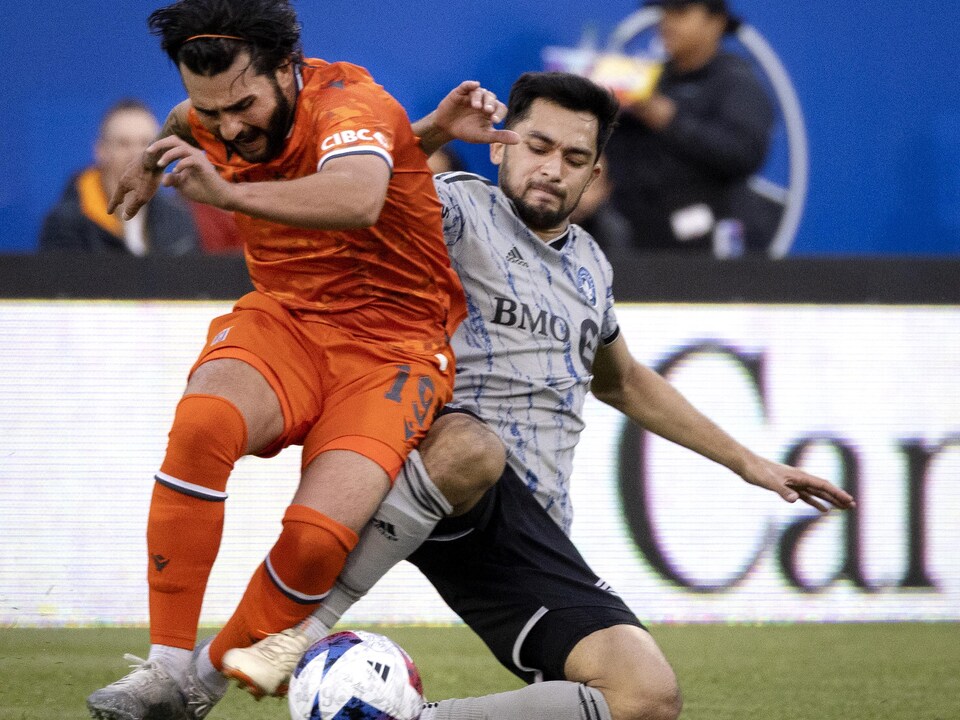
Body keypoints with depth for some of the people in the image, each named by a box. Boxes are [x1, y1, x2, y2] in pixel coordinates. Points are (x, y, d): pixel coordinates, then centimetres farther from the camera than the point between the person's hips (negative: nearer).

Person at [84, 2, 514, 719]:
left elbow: (358, 200, -46)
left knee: (318, 533, -29)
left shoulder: (350, 102, -22)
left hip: (395, 345, -5)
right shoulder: (217, 112, 0)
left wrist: (230, 192, -56)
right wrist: (152, 162, 48)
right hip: (287, 321, 5)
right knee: (202, 420, -32)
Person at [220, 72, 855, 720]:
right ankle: (299, 630, -33)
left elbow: (623, 383, 41)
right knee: (471, 446, -46)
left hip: (532, 532, 7)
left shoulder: (588, 265, 24)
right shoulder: (459, 208, 2)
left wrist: (748, 463, 43)